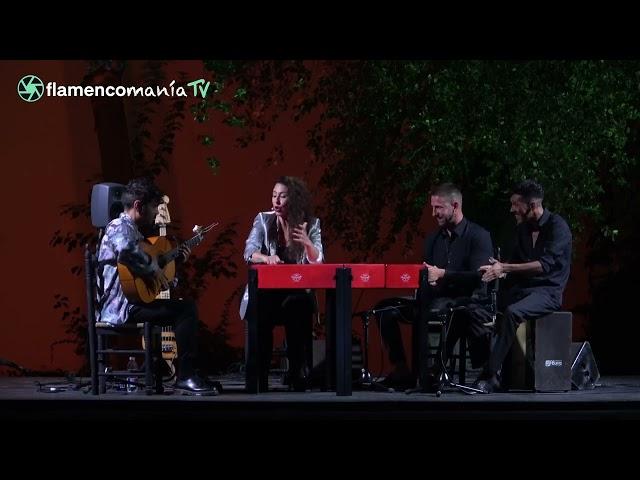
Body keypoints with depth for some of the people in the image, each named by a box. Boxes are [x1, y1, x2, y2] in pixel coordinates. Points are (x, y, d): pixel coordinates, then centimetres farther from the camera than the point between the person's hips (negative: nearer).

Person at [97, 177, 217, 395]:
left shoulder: (132, 229, 21)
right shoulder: (121, 226, -12)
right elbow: (127, 251, -36)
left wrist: (174, 259, 20)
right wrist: (154, 269, -24)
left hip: (132, 302, 11)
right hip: (122, 307, -11)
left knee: (186, 308, 19)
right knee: (186, 309, -18)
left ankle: (186, 371, 17)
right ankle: (185, 377, -17)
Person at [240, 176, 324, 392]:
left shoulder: (311, 224, 4)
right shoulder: (263, 220, 2)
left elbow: (317, 262, -7)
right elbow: (249, 252, -13)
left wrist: (307, 242, -28)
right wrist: (266, 257, -36)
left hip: (296, 291, 1)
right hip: (265, 290, -1)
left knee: (301, 307, -31)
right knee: (263, 309, -31)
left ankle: (298, 372, -20)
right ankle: (259, 378, -20)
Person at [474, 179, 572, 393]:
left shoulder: (557, 226, -11)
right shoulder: (522, 229, 13)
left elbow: (545, 264, -22)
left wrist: (505, 268, -26)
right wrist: (500, 269, -5)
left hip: (548, 291, -8)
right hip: (522, 288, 8)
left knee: (512, 312, -34)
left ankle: (489, 375, -33)